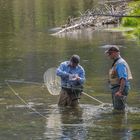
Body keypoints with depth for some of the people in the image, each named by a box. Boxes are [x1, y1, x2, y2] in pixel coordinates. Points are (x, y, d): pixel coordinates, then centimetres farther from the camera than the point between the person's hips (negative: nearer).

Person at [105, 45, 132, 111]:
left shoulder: (120, 63, -18)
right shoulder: (116, 63, 16)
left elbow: (123, 78, -27)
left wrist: (120, 91, -34)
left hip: (120, 88, -11)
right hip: (116, 88, 11)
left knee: (118, 109, -13)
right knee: (116, 108, 16)